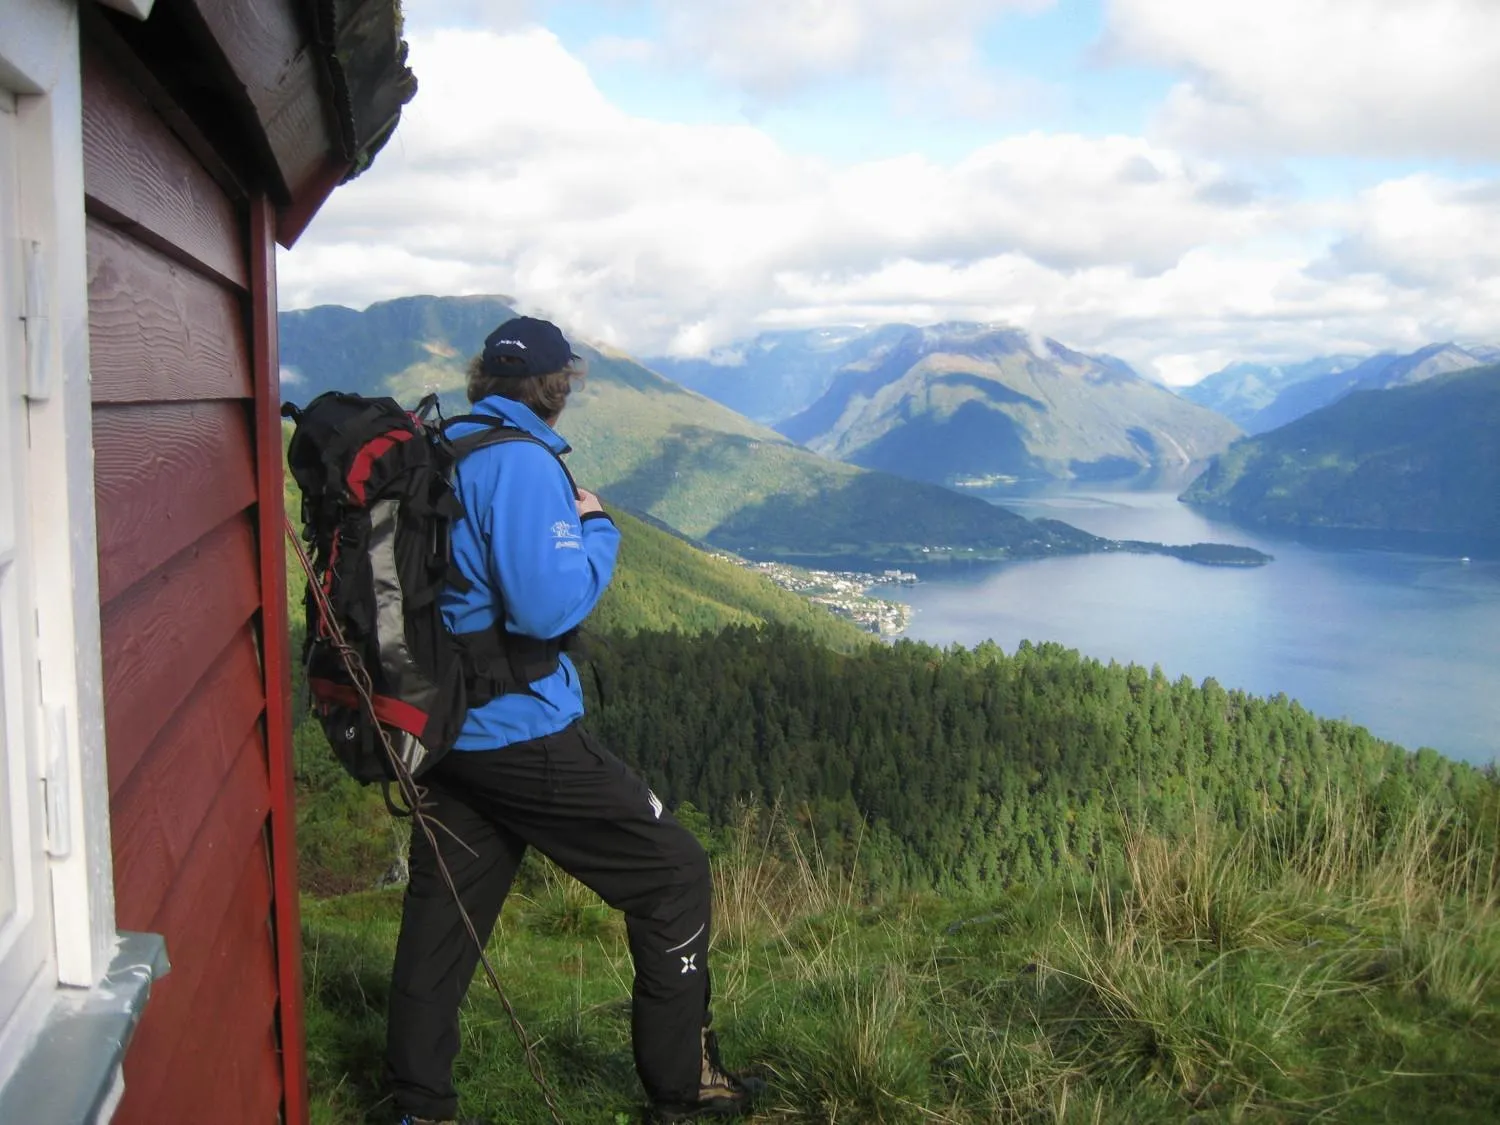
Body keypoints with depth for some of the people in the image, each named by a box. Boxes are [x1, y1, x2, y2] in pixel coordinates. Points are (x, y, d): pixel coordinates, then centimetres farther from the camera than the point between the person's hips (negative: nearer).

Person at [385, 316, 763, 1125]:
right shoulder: (522, 462, -17)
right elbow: (549, 606, -25)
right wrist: (597, 530, -8)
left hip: (444, 725, 9)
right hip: (521, 729, -8)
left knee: (442, 910, 16)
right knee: (673, 875, 4)